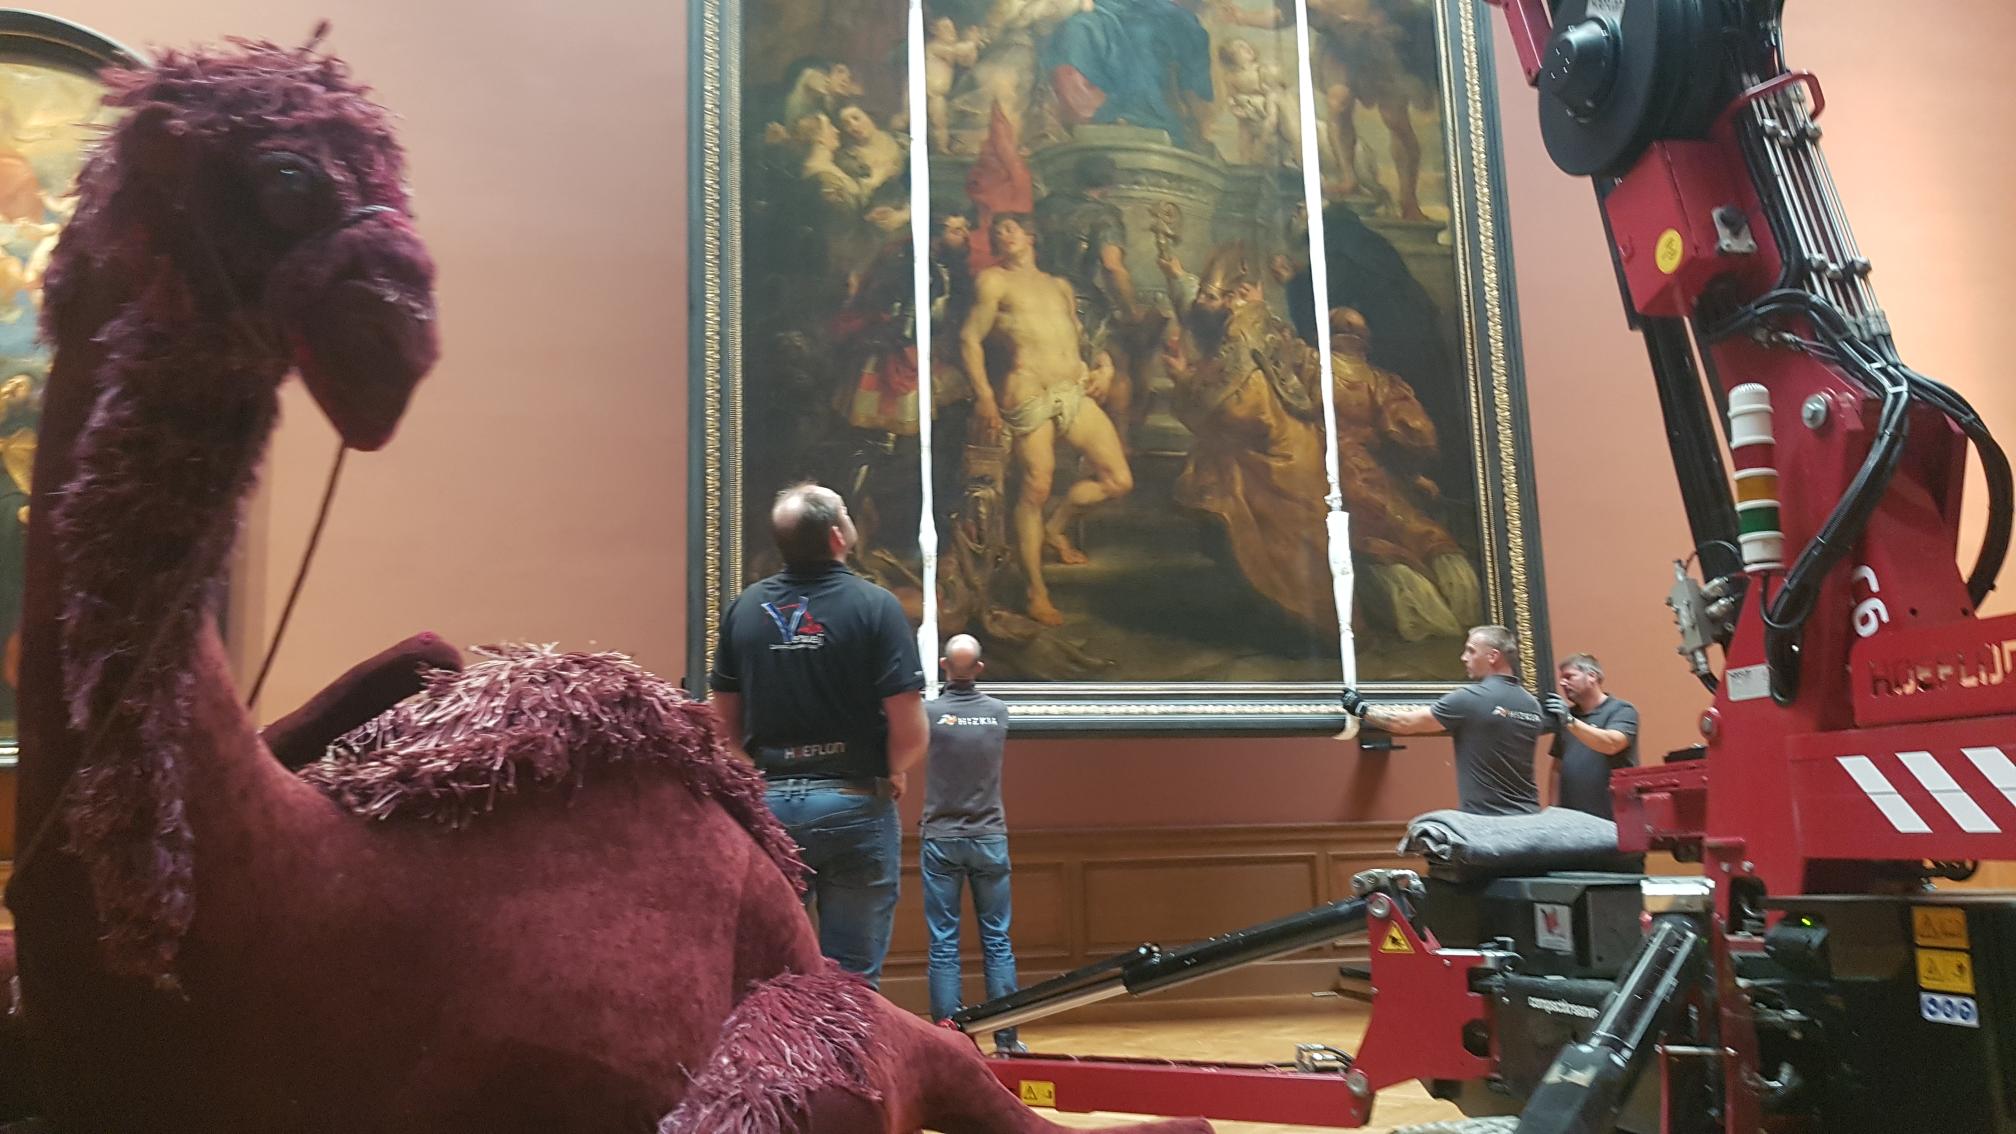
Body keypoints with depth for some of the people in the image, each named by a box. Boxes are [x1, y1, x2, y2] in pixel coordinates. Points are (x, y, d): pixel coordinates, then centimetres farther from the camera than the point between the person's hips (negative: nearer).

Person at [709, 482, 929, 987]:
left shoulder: (744, 608, 1)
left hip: (768, 805, 3)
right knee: (852, 974, 7)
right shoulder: (874, 605, -11)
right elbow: (911, 731, -14)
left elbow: (726, 721, 7)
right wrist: (893, 774, 4)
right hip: (855, 806, -3)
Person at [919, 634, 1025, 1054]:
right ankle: (1006, 1038, 9)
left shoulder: (930, 713, -10)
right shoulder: (999, 712, -1)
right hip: (990, 839, 2)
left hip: (942, 840, -2)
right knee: (997, 941, 8)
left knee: (943, 945, 2)